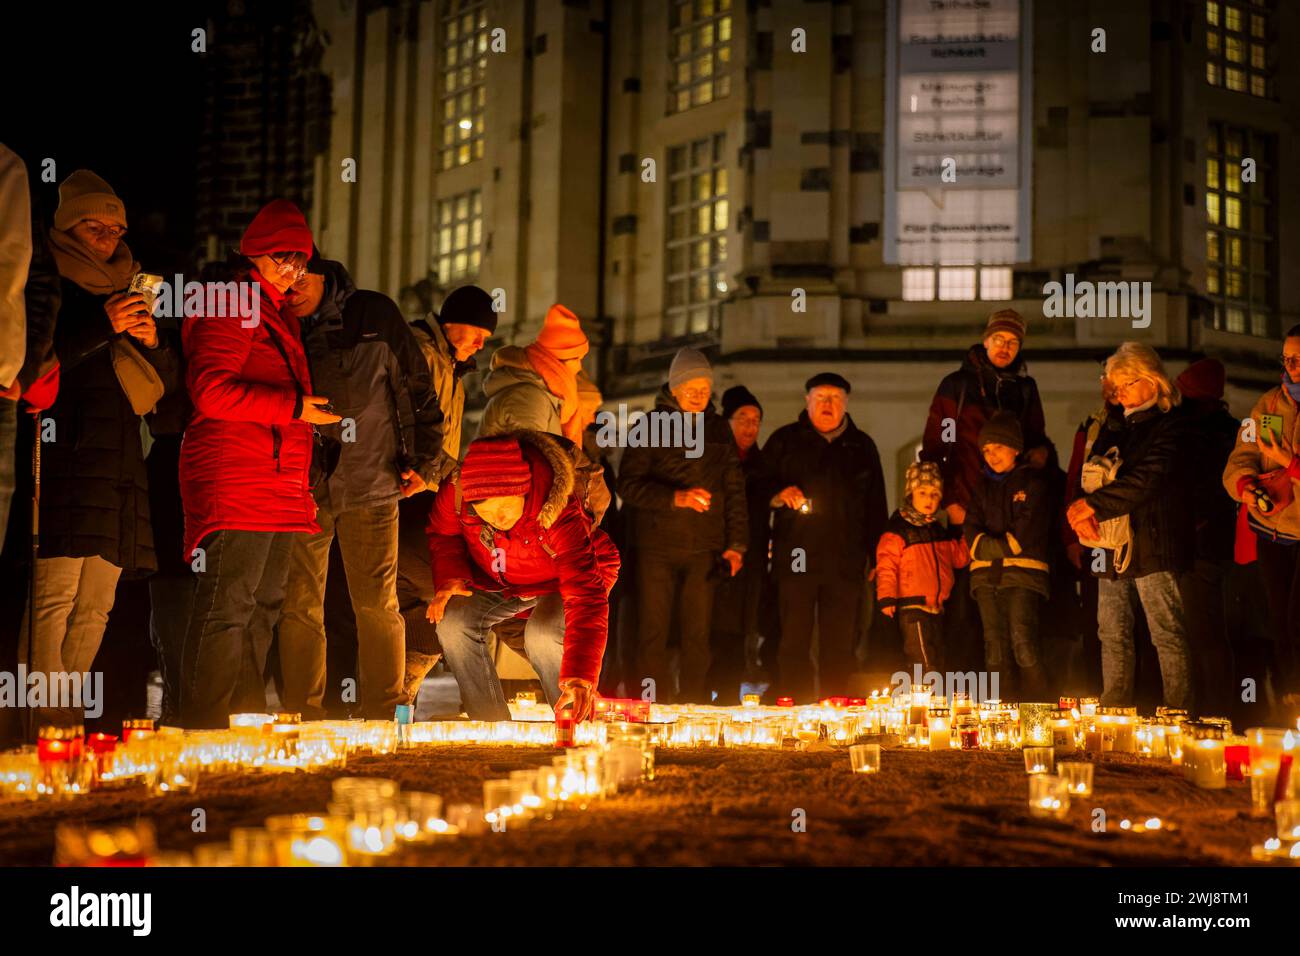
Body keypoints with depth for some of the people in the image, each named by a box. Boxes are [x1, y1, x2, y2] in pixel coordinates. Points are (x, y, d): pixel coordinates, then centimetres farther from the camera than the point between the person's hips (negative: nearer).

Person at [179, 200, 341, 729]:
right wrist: (294, 406, -19)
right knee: (228, 604, -11)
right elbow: (211, 391, -16)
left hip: (280, 484, 10)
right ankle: (204, 727, -9)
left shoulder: (278, 313, 24)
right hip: (235, 481, -10)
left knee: (263, 605, 11)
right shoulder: (233, 304, -5)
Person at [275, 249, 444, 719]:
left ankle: (386, 712, 9)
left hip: (370, 485, -2)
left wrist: (424, 459, 1)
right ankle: (302, 717, 8)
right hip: (301, 488, 2)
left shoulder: (374, 314, 0)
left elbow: (416, 386, 5)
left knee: (377, 605, 1)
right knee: (299, 605, 1)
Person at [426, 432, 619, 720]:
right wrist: (450, 577, -22)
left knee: (543, 634, -34)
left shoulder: (560, 515, -41)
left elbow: (586, 598, -46)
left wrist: (580, 676, -57)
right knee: (452, 621, -22)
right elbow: (444, 534, -1)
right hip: (499, 583, 4)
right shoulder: (455, 491, -28)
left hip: (557, 583, -4)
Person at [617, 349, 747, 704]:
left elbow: (734, 489, 15)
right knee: (653, 634, -2)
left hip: (704, 549, 2)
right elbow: (628, 484, -5)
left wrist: (736, 543, 6)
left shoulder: (719, 429, 13)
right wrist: (676, 498, -18)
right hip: (657, 545, -2)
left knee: (698, 635, 1)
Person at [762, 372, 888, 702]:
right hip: (796, 559, -2)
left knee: (839, 648, 3)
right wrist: (779, 495, -13)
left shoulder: (862, 446, 16)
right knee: (794, 645, -3)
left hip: (845, 563, 2)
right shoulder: (785, 440, 10)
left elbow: (876, 506, 17)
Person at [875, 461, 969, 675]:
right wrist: (886, 598, -22)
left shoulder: (941, 533, 15)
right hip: (911, 607, -8)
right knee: (925, 665, -14)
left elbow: (960, 557, 23)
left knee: (937, 663, 12)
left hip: (936, 607, 8)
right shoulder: (897, 531, -8)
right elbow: (886, 566, -14)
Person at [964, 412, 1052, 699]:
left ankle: (1034, 705, -12)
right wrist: (1005, 547, -7)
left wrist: (994, 546, -6)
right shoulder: (982, 486, 21)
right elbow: (971, 532, 9)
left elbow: (1029, 529, -6)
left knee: (1023, 640, -16)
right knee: (994, 645, 1)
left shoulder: (1032, 482, 7)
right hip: (986, 573, 5)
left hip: (1023, 571, -4)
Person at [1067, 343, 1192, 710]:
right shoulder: (1117, 426, 19)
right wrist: (1079, 508, -8)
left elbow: (1149, 479, -17)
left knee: (1167, 634, -6)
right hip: (1112, 543, 8)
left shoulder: (1170, 423, -5)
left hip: (1153, 543, -7)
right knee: (1112, 634, 9)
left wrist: (1095, 503, -18)